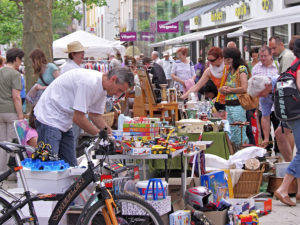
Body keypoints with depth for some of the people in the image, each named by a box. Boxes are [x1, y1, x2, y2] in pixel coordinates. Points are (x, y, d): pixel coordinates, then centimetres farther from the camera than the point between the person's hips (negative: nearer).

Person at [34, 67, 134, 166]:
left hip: (64, 123, 10)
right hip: (49, 118, -10)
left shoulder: (102, 87, 3)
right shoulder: (89, 83, -27)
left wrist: (111, 135, 0)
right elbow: (78, 118, -25)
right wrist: (99, 134, -14)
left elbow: (95, 115, 14)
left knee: (70, 165, 7)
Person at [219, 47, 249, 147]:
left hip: (238, 104, -8)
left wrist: (230, 89, -7)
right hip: (228, 104, 8)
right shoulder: (228, 70, 15)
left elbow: (244, 88, -18)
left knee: (240, 134, -7)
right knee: (233, 134, 13)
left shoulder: (241, 69, -8)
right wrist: (222, 88, -2)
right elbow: (220, 88, 21)